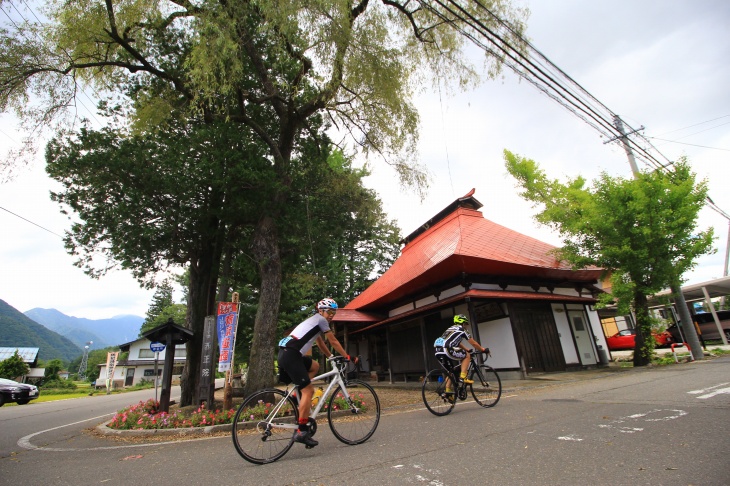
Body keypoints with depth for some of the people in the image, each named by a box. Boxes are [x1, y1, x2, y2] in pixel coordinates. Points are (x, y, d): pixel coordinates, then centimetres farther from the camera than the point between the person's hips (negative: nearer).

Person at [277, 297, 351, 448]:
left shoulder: (314, 321, 27)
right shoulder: (321, 319, 0)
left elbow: (320, 343, 33)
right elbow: (333, 341, 4)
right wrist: (347, 356, 12)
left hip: (286, 353, 10)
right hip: (290, 355, -10)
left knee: (315, 366, 23)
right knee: (308, 390, -8)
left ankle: (299, 393, 15)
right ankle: (301, 431, -7)